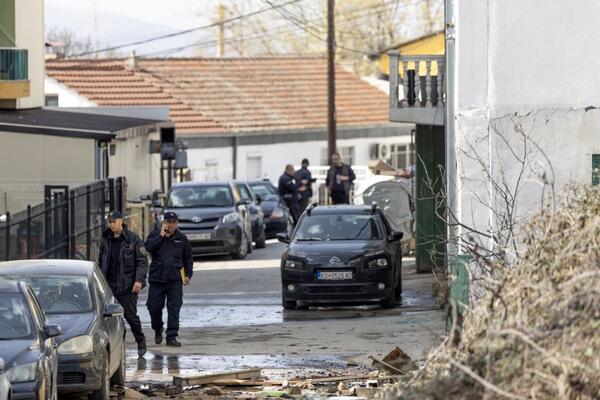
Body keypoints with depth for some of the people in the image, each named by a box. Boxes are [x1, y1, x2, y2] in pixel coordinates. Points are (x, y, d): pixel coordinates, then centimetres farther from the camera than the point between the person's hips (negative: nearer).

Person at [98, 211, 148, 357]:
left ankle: (140, 341, 23)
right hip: (109, 285, 4)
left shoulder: (133, 239, -5)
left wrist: (139, 280, -16)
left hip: (127, 285, -4)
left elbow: (142, 261, -6)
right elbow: (101, 261, 18)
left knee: (131, 315, 1)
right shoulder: (105, 240, 9)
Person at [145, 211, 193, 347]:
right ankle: (158, 329, 30)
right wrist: (161, 236, -15)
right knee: (154, 307, 3)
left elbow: (188, 258, 15)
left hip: (175, 280, 0)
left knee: (174, 308, -5)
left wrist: (188, 275, 8)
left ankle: (172, 337, -2)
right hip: (157, 279, 0)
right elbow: (148, 247, -16)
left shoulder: (181, 238, 8)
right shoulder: (155, 234, 4)